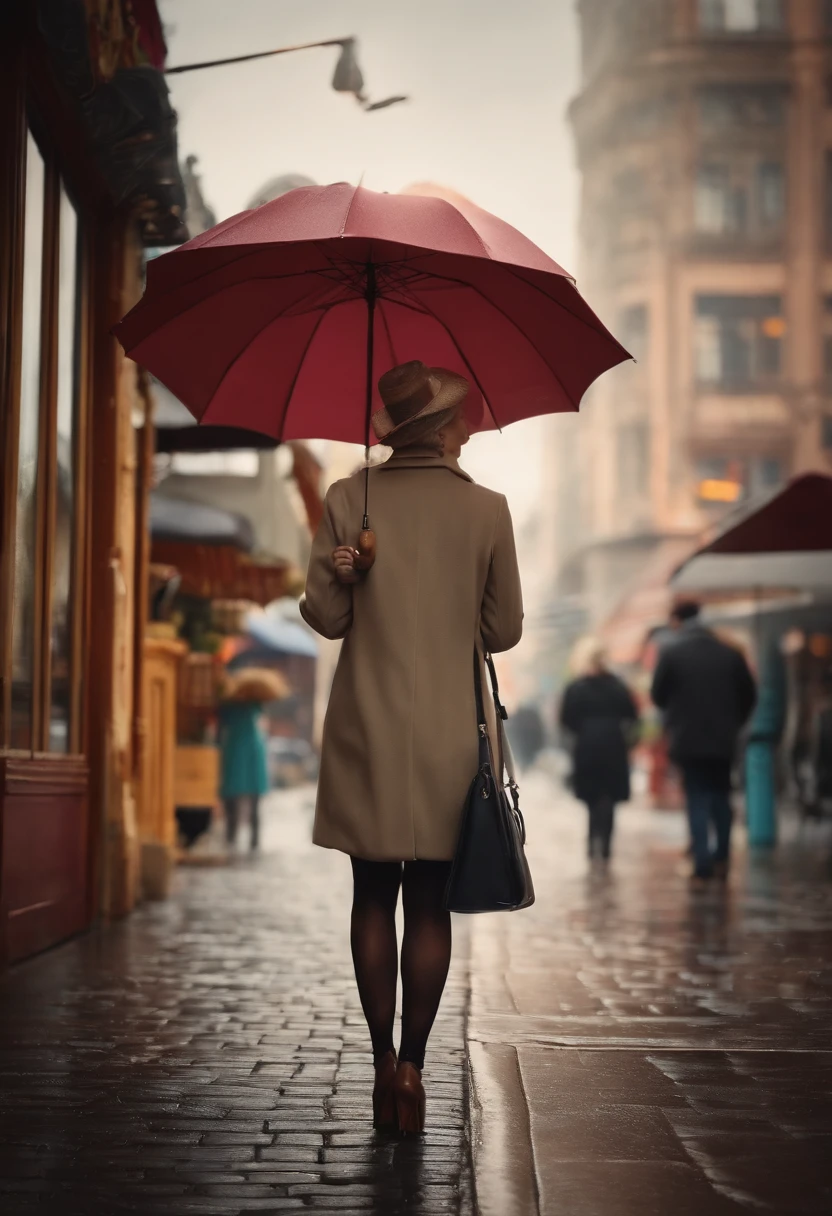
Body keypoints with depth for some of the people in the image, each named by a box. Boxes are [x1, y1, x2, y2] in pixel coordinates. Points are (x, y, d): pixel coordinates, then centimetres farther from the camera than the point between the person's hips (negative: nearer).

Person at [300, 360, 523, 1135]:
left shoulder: (347, 501, -3)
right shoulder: (486, 510, -4)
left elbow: (325, 616, -3)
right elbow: (504, 631, 2)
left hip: (366, 735, 1)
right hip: (447, 736, 0)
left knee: (373, 900, 10)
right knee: (429, 906, 6)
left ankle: (383, 1064, 11)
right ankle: (411, 1067, 3)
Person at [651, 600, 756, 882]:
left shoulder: (671, 655, -9)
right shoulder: (731, 654, 0)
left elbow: (658, 695, -2)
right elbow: (749, 695, 4)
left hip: (687, 740, -2)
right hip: (723, 741, 2)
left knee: (697, 800, 3)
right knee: (721, 798, 16)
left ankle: (703, 865, -2)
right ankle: (722, 860, 14)